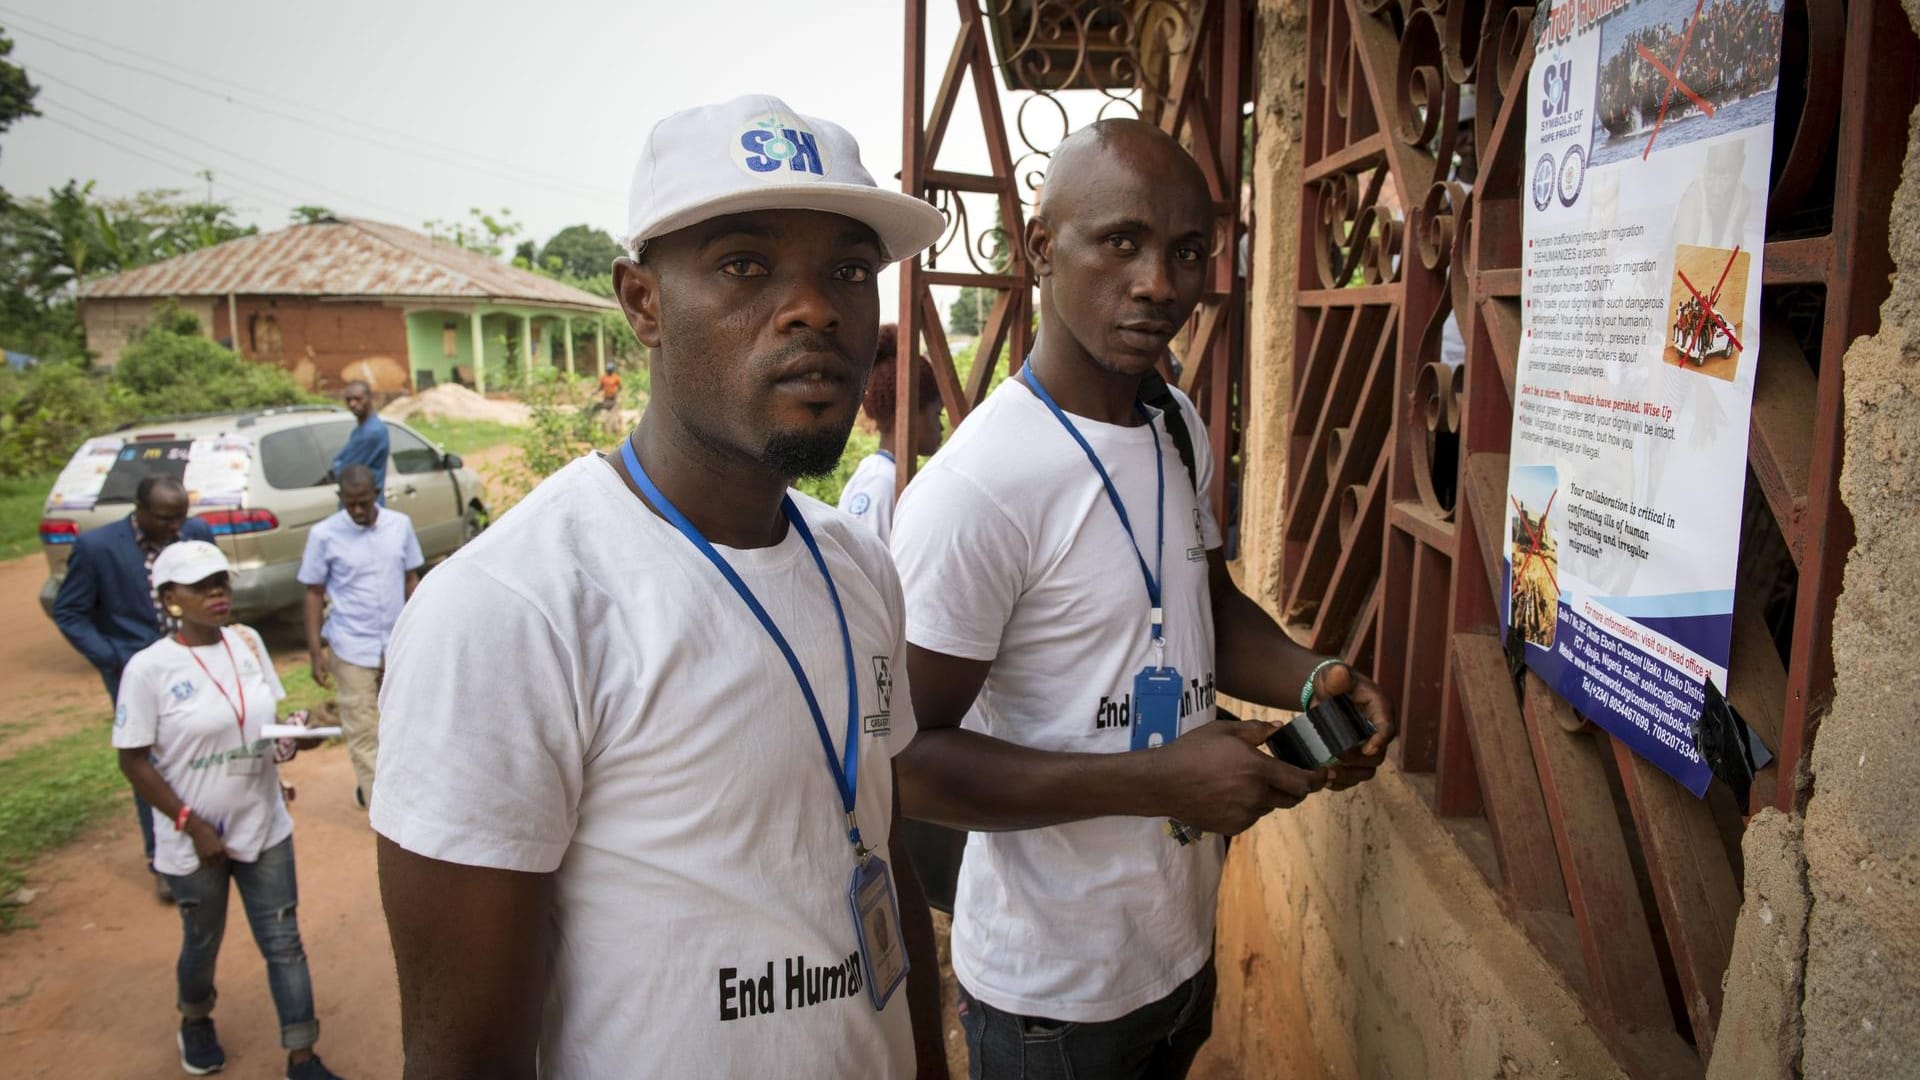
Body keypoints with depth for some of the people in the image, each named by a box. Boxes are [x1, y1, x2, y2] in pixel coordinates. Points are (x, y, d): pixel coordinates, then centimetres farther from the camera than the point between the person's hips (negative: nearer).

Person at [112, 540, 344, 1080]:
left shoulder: (248, 642, -3)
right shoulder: (149, 667, -17)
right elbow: (134, 761, -13)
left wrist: (296, 734, -14)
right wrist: (192, 825, -16)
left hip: (265, 828, 3)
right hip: (195, 841, -3)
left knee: (283, 942, 7)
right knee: (203, 941, 20)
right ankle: (195, 1021, 50)